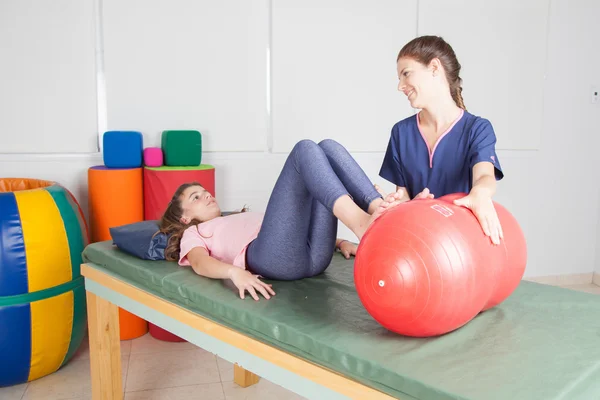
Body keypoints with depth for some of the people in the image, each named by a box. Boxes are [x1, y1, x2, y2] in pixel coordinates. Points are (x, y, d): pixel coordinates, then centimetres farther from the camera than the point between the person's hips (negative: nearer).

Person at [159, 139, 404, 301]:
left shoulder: (241, 218, 43)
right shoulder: (193, 234, 27)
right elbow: (200, 263, 2)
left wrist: (339, 241, 17)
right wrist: (234, 271, -22)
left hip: (314, 254, 6)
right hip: (272, 256, -6)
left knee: (327, 147, -3)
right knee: (304, 149, -13)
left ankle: (381, 214, -26)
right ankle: (361, 222, -39)